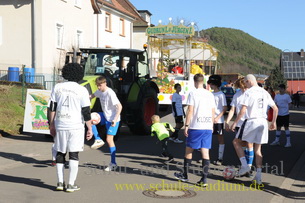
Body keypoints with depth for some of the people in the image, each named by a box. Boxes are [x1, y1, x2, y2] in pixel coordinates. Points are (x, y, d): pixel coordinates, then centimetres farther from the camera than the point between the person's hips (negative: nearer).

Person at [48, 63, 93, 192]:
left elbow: (52, 108, 4)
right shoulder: (82, 90, -4)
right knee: (73, 155, 2)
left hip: (60, 126, 3)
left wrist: (52, 125, 12)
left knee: (60, 153, 12)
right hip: (75, 127, -3)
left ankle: (60, 183, 14)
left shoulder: (57, 87, 4)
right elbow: (86, 112, -5)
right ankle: (71, 184, 2)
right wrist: (90, 129, 2)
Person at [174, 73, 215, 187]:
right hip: (208, 127, 4)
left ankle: (185, 175, 23)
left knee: (189, 150, 11)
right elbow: (213, 112, 13)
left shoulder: (193, 93, -5)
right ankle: (204, 179, -2)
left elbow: (190, 111, -9)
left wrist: (186, 125, -5)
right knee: (205, 151, 2)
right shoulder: (210, 94, 10)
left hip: (195, 127, -4)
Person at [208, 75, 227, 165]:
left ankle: (220, 159, 5)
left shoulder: (221, 95, -8)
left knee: (220, 139, 2)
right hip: (210, 119, 7)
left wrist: (217, 117, -19)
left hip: (218, 120, -7)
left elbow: (225, 108, -11)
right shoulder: (211, 94, 12)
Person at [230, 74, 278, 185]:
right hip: (263, 122, 6)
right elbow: (275, 108, 13)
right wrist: (273, 122, 24)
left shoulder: (248, 92, -8)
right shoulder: (265, 92, 11)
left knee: (237, 142, 12)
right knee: (258, 149, 12)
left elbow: (243, 110, -15)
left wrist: (235, 123, -9)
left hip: (251, 121, -6)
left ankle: (244, 165, -1)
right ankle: (258, 176, 9)